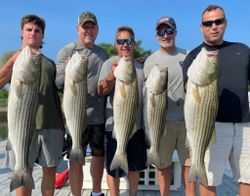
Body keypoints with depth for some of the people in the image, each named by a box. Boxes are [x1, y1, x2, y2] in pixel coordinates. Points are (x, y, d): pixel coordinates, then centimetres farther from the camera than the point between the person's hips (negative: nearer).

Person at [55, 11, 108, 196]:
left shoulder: (103, 53, 11)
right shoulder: (67, 51, -3)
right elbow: (58, 83, -10)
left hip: (100, 116, 5)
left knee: (100, 155, 16)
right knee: (76, 160, 2)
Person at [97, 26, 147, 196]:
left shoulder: (140, 65, 9)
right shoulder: (110, 63, -7)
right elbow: (101, 91, -21)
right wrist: (113, 75, -38)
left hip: (138, 125, 5)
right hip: (116, 126, -5)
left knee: (136, 166, 19)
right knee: (114, 169, 8)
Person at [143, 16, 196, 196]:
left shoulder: (188, 55, 10)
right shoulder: (151, 61, 3)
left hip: (188, 118, 2)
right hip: (163, 120, -2)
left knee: (189, 162, 9)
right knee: (164, 163, 7)